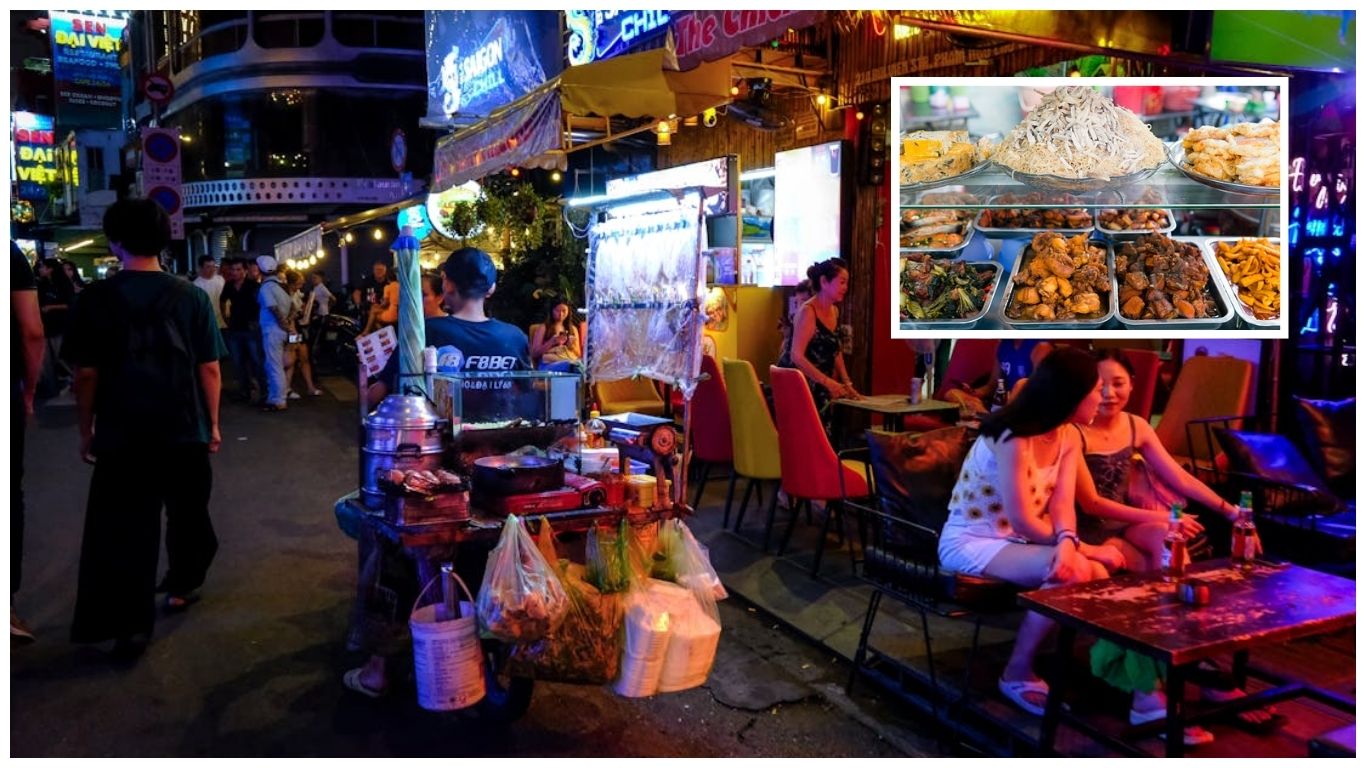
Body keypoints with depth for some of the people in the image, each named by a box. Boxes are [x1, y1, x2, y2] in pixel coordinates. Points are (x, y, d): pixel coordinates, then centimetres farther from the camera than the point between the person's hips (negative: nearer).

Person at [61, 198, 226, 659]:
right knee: (187, 514, 21)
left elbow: (86, 373, -5)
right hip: (185, 431, 1)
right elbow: (210, 368, -2)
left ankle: (132, 625, 4)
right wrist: (213, 423, 8)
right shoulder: (191, 296, -3)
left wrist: (87, 430, 6)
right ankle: (181, 585, 36)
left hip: (123, 435, -1)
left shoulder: (97, 298, -5)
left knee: (124, 529, 4)